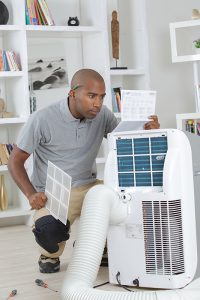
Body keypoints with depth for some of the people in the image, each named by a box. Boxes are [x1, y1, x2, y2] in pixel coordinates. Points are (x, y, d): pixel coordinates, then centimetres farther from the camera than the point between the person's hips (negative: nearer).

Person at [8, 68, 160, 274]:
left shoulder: (102, 115, -2)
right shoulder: (42, 120, -14)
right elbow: (15, 161, -7)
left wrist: (147, 131, -19)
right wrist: (31, 194, -22)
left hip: (88, 187, 5)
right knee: (50, 228, -35)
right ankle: (50, 255, 5)